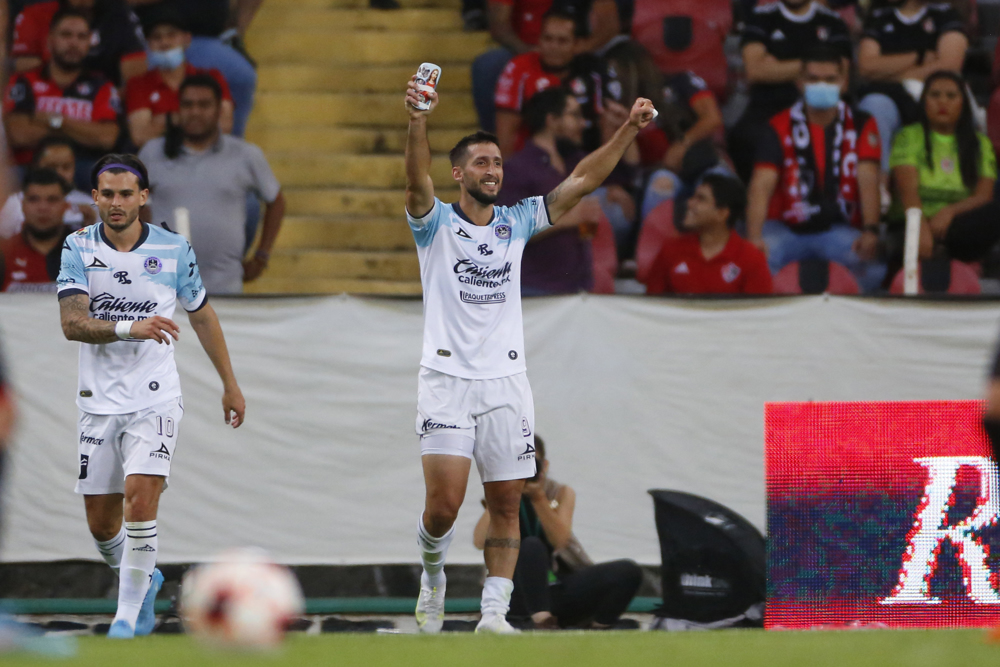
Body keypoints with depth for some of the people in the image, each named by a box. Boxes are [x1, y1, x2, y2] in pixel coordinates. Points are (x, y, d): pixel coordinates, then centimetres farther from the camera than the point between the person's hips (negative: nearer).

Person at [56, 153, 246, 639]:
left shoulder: (173, 250, -2)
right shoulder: (79, 248, -4)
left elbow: (203, 317, 13)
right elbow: (72, 323, -17)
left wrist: (230, 384, 16)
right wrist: (128, 328, -33)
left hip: (154, 398, -2)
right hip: (98, 400, 2)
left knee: (140, 499, -20)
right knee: (101, 522, 7)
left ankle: (128, 614, -10)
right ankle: (144, 580, 37)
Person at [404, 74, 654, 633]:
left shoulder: (516, 224, 11)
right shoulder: (436, 224, 1)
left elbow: (581, 182, 6)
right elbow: (419, 181, -20)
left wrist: (630, 130, -5)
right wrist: (418, 123, -39)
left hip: (506, 382, 3)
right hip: (447, 380, -3)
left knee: (506, 503, 0)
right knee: (444, 503, -12)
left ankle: (495, 609, 3)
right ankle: (433, 575, 16)